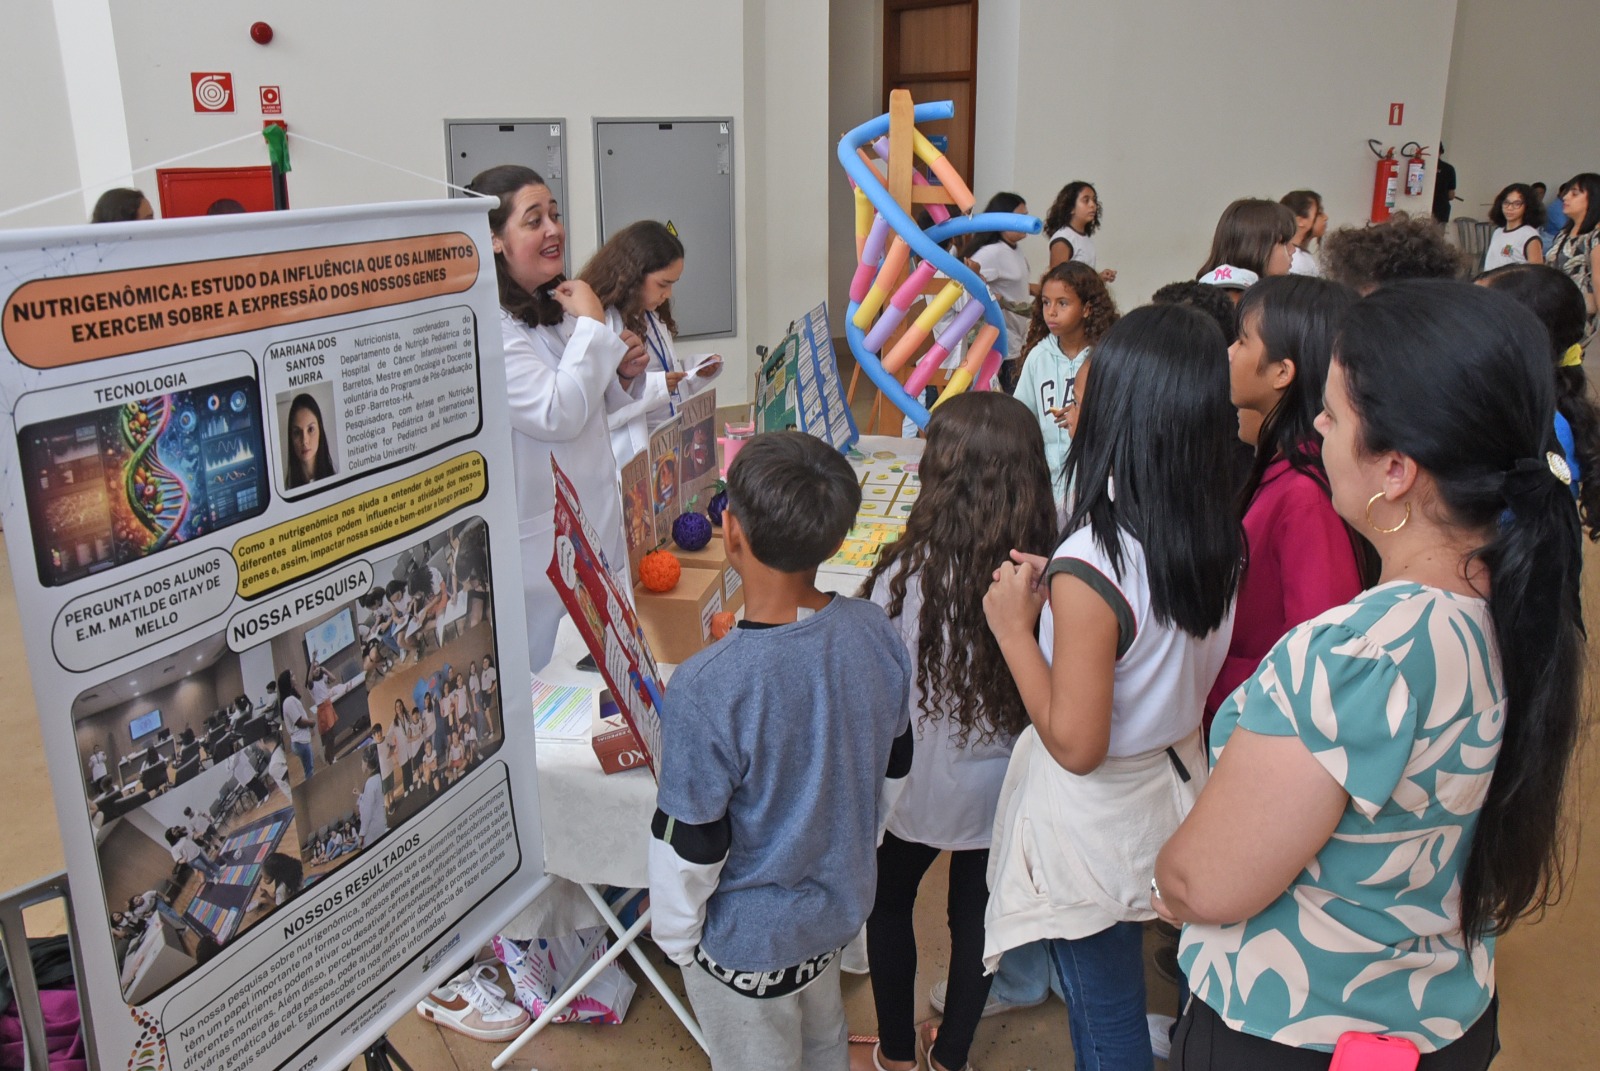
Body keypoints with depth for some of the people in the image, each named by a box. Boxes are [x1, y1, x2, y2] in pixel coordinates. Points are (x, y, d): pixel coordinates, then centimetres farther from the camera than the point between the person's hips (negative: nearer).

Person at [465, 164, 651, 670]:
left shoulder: (553, 306, 9)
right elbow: (556, 415, -27)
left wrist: (622, 373, -1)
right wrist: (592, 323, -17)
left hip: (597, 523, 9)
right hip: (542, 541, -9)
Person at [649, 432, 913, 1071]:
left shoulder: (706, 690, -36)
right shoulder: (877, 634, -18)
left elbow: (690, 844, -23)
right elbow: (894, 769, -1)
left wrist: (676, 938, -3)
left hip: (747, 941, -5)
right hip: (842, 905, 5)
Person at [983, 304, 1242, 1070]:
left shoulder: (1091, 566, -31)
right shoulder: (1219, 540, -8)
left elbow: (1075, 744, -25)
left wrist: (1014, 627, -17)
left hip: (1097, 821, -7)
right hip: (1176, 787, 7)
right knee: (1114, 1001, 28)